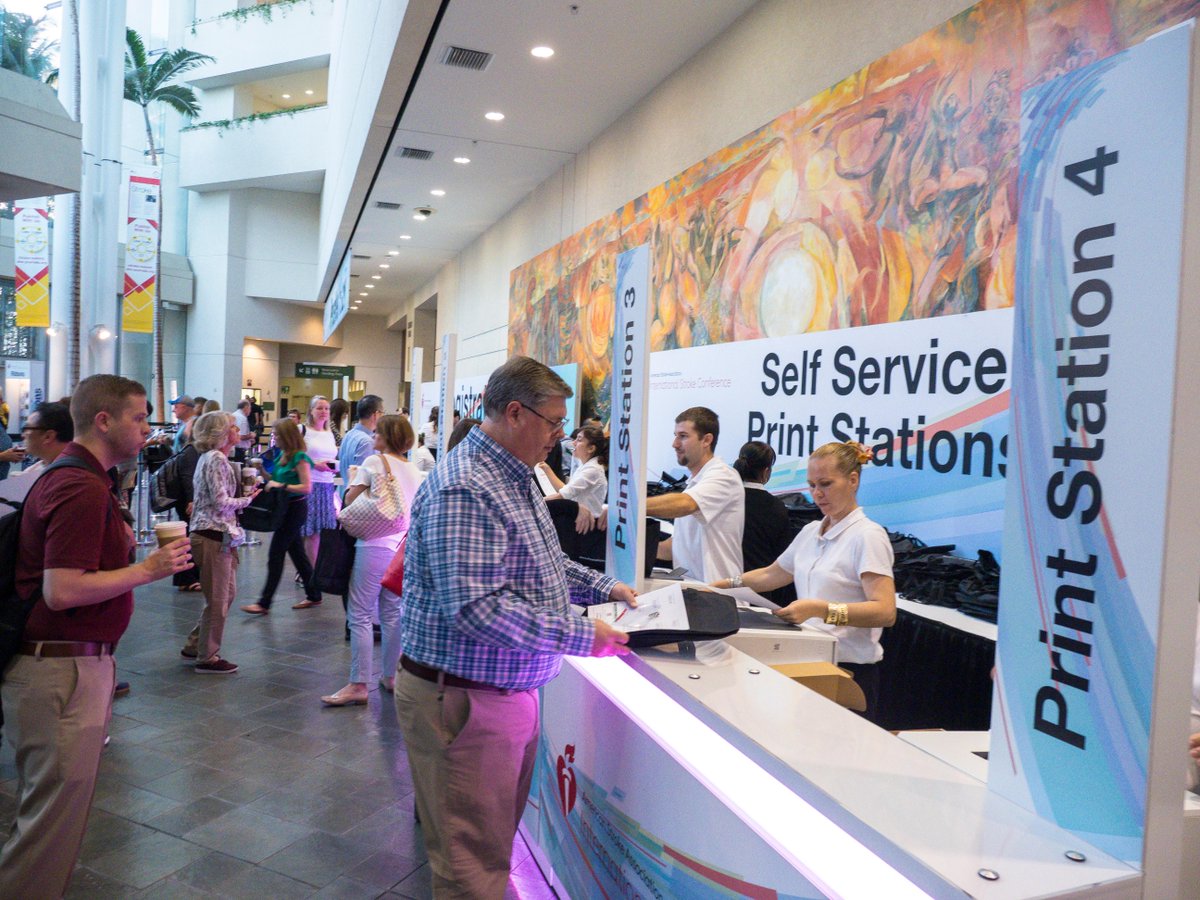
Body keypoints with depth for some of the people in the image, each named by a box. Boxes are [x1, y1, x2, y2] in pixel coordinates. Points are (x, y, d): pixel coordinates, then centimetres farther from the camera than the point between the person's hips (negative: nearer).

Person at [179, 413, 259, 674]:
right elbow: (221, 501, -19)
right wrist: (247, 500, -6)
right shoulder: (216, 459, -16)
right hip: (213, 535, -10)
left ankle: (195, 646, 28)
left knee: (227, 593, 18)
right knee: (218, 599, 0)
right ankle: (207, 658, 12)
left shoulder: (211, 457, 15)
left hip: (217, 534, 10)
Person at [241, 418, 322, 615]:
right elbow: (276, 480, 17)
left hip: (295, 509, -9)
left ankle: (264, 603, 0)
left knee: (275, 554, -6)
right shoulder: (283, 455, 10)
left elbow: (306, 487, -21)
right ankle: (314, 595, 24)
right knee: (297, 553, 14)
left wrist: (281, 486, -23)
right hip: (285, 508, 9)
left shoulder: (300, 458, -16)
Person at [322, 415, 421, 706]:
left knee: (360, 615, -3)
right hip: (403, 546, 7)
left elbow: (350, 499, -6)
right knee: (392, 613, 14)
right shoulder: (414, 469, 12)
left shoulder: (374, 461, -6)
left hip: (375, 545, -7)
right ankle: (390, 676, 21)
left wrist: (353, 478, 12)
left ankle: (358, 685, -4)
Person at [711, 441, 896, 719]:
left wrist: (820, 609, -34)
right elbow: (771, 575, 22)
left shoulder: (867, 536, -13)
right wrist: (721, 585, 10)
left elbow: (885, 612, -23)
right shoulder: (811, 532, 10)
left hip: (849, 669, -6)